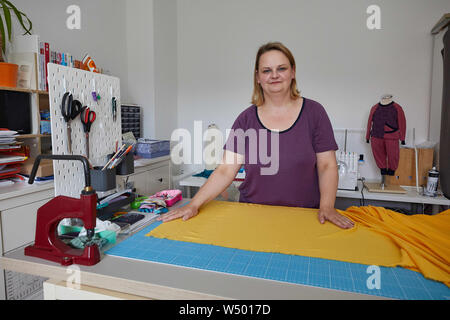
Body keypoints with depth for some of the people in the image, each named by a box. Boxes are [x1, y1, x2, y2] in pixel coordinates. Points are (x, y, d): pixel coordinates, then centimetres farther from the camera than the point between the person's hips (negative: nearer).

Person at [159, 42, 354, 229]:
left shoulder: (313, 112, 0)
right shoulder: (246, 119, 1)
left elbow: (327, 166, 0)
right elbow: (226, 170, -3)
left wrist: (326, 207, -15)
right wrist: (194, 204, -13)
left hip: (303, 217, 0)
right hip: (253, 215, 1)